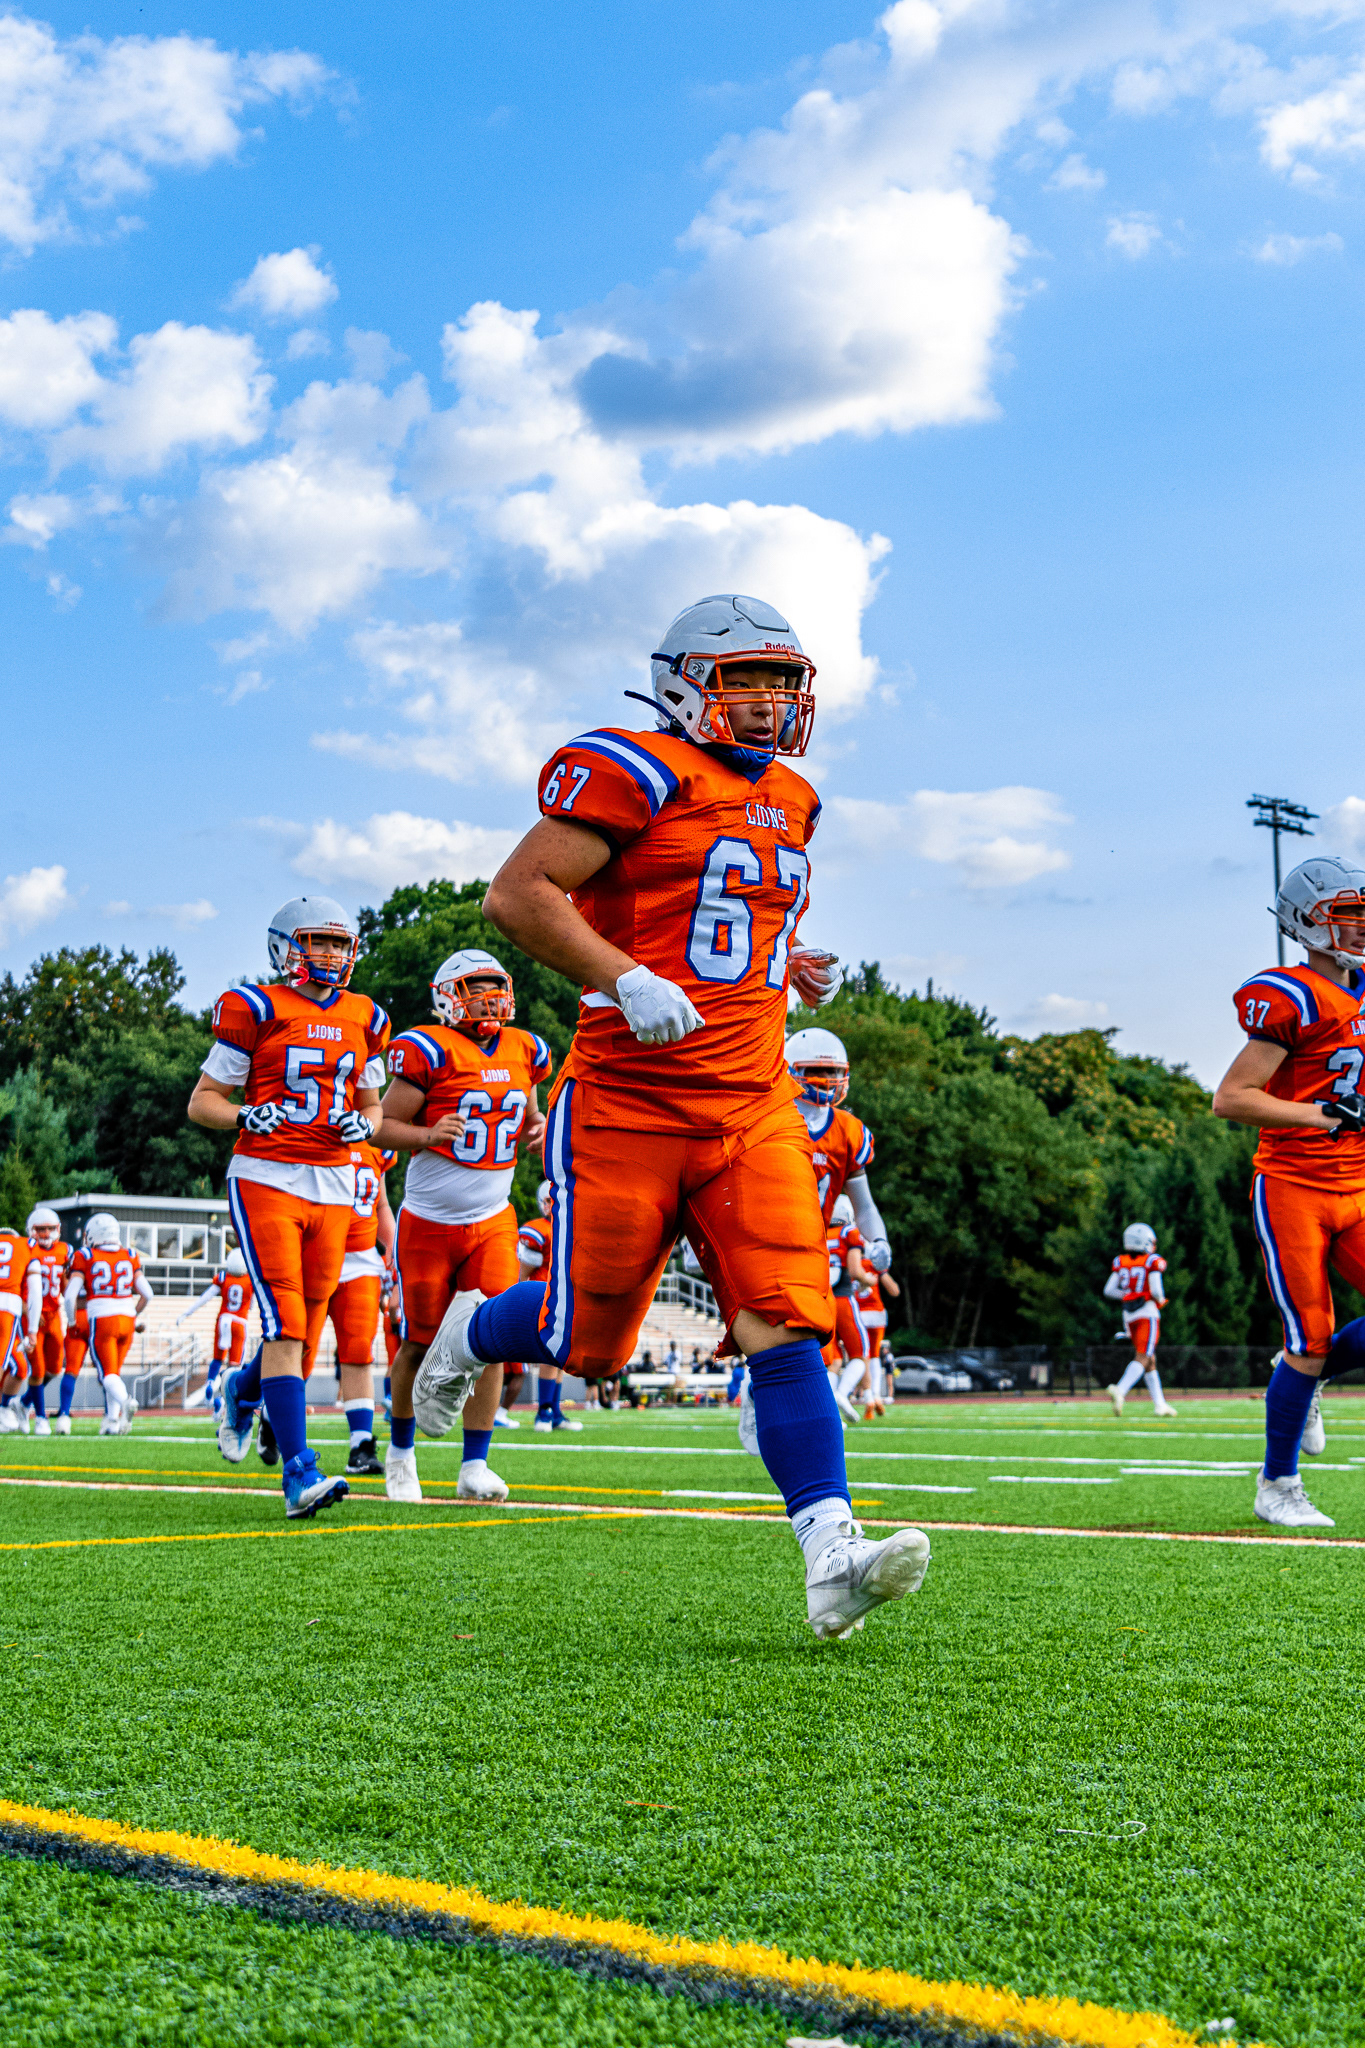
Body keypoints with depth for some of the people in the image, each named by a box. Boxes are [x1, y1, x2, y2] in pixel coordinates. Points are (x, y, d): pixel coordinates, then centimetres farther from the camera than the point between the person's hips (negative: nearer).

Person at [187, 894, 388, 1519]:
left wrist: (361, 1125, -2)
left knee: (303, 1332, 8)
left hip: (333, 1187, 5)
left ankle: (242, 1390, 42)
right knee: (286, 1327, -15)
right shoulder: (257, 1010, -3)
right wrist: (245, 1116, -20)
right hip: (266, 1180, -5)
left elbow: (372, 1108, 21)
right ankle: (300, 1474, -17)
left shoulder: (363, 1019, 12)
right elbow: (202, 1101, 0)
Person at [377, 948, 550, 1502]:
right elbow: (384, 1124, -8)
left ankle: (475, 1467, -2)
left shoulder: (524, 1052, 6)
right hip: (429, 1222, -4)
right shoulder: (430, 1051, -11)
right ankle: (401, 1451, 28)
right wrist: (429, 1135, -25)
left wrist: (537, 1125, 1)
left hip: (492, 1221, 4)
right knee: (422, 1343, 4)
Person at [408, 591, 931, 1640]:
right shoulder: (639, 773, -8)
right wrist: (624, 979, -24)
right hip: (628, 1107, -5)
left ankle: (832, 1556, -13)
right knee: (589, 1343, 5)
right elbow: (517, 895, -14)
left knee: (786, 1327, -9)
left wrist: (791, 964, 14)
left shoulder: (790, 801, 17)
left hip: (753, 1109, 6)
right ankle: (472, 1333, 38)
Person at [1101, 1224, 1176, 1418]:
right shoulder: (1153, 1261, -7)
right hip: (1147, 1312, -6)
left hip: (1128, 1314, 6)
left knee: (1150, 1360, 14)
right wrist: (1160, 1300, 7)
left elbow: (1109, 1291, 4)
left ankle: (1159, 1403, 15)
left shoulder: (1120, 1262, 8)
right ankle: (1120, 1390, -32)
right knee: (1143, 1357, -10)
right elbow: (1156, 1290, -14)